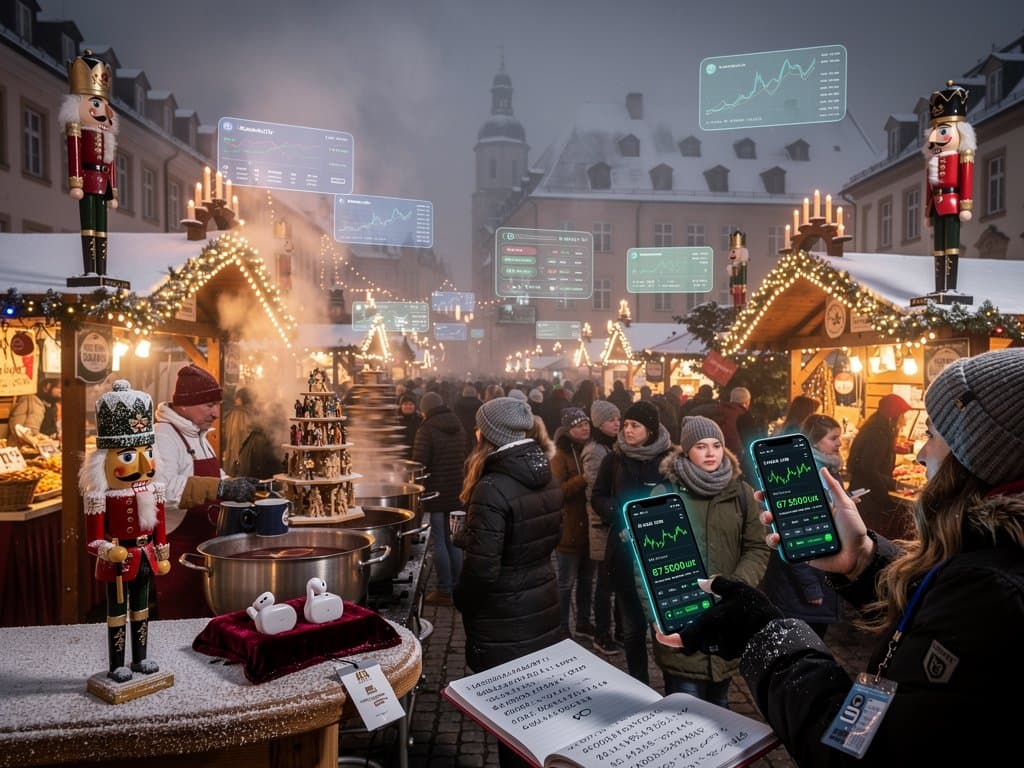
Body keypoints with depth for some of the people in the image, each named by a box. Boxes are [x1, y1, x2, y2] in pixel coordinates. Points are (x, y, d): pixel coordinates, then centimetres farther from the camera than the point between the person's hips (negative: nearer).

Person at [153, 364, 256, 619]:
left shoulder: (199, 437, 14)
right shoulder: (163, 437, -16)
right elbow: (162, 488, -34)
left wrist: (235, 488, 9)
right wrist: (220, 489, -40)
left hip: (204, 545, 9)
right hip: (177, 548, -9)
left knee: (207, 622, 16)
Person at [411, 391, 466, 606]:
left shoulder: (427, 430, -11)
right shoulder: (458, 428, 11)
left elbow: (419, 463, -14)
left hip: (435, 493, -6)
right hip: (457, 492, 6)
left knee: (439, 543, -1)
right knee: (454, 541, 12)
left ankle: (444, 591, 2)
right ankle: (456, 587, 17)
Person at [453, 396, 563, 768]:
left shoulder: (492, 489, -25)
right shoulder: (548, 479, 1)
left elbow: (481, 569, -24)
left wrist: (460, 599, -6)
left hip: (503, 620, -8)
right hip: (541, 609, 8)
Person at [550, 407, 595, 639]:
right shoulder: (560, 457, -11)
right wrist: (583, 479, -30)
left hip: (590, 527, 6)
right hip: (569, 529, -6)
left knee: (587, 579, 18)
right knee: (566, 582, 3)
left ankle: (583, 622, 33)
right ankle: (562, 628, 15)